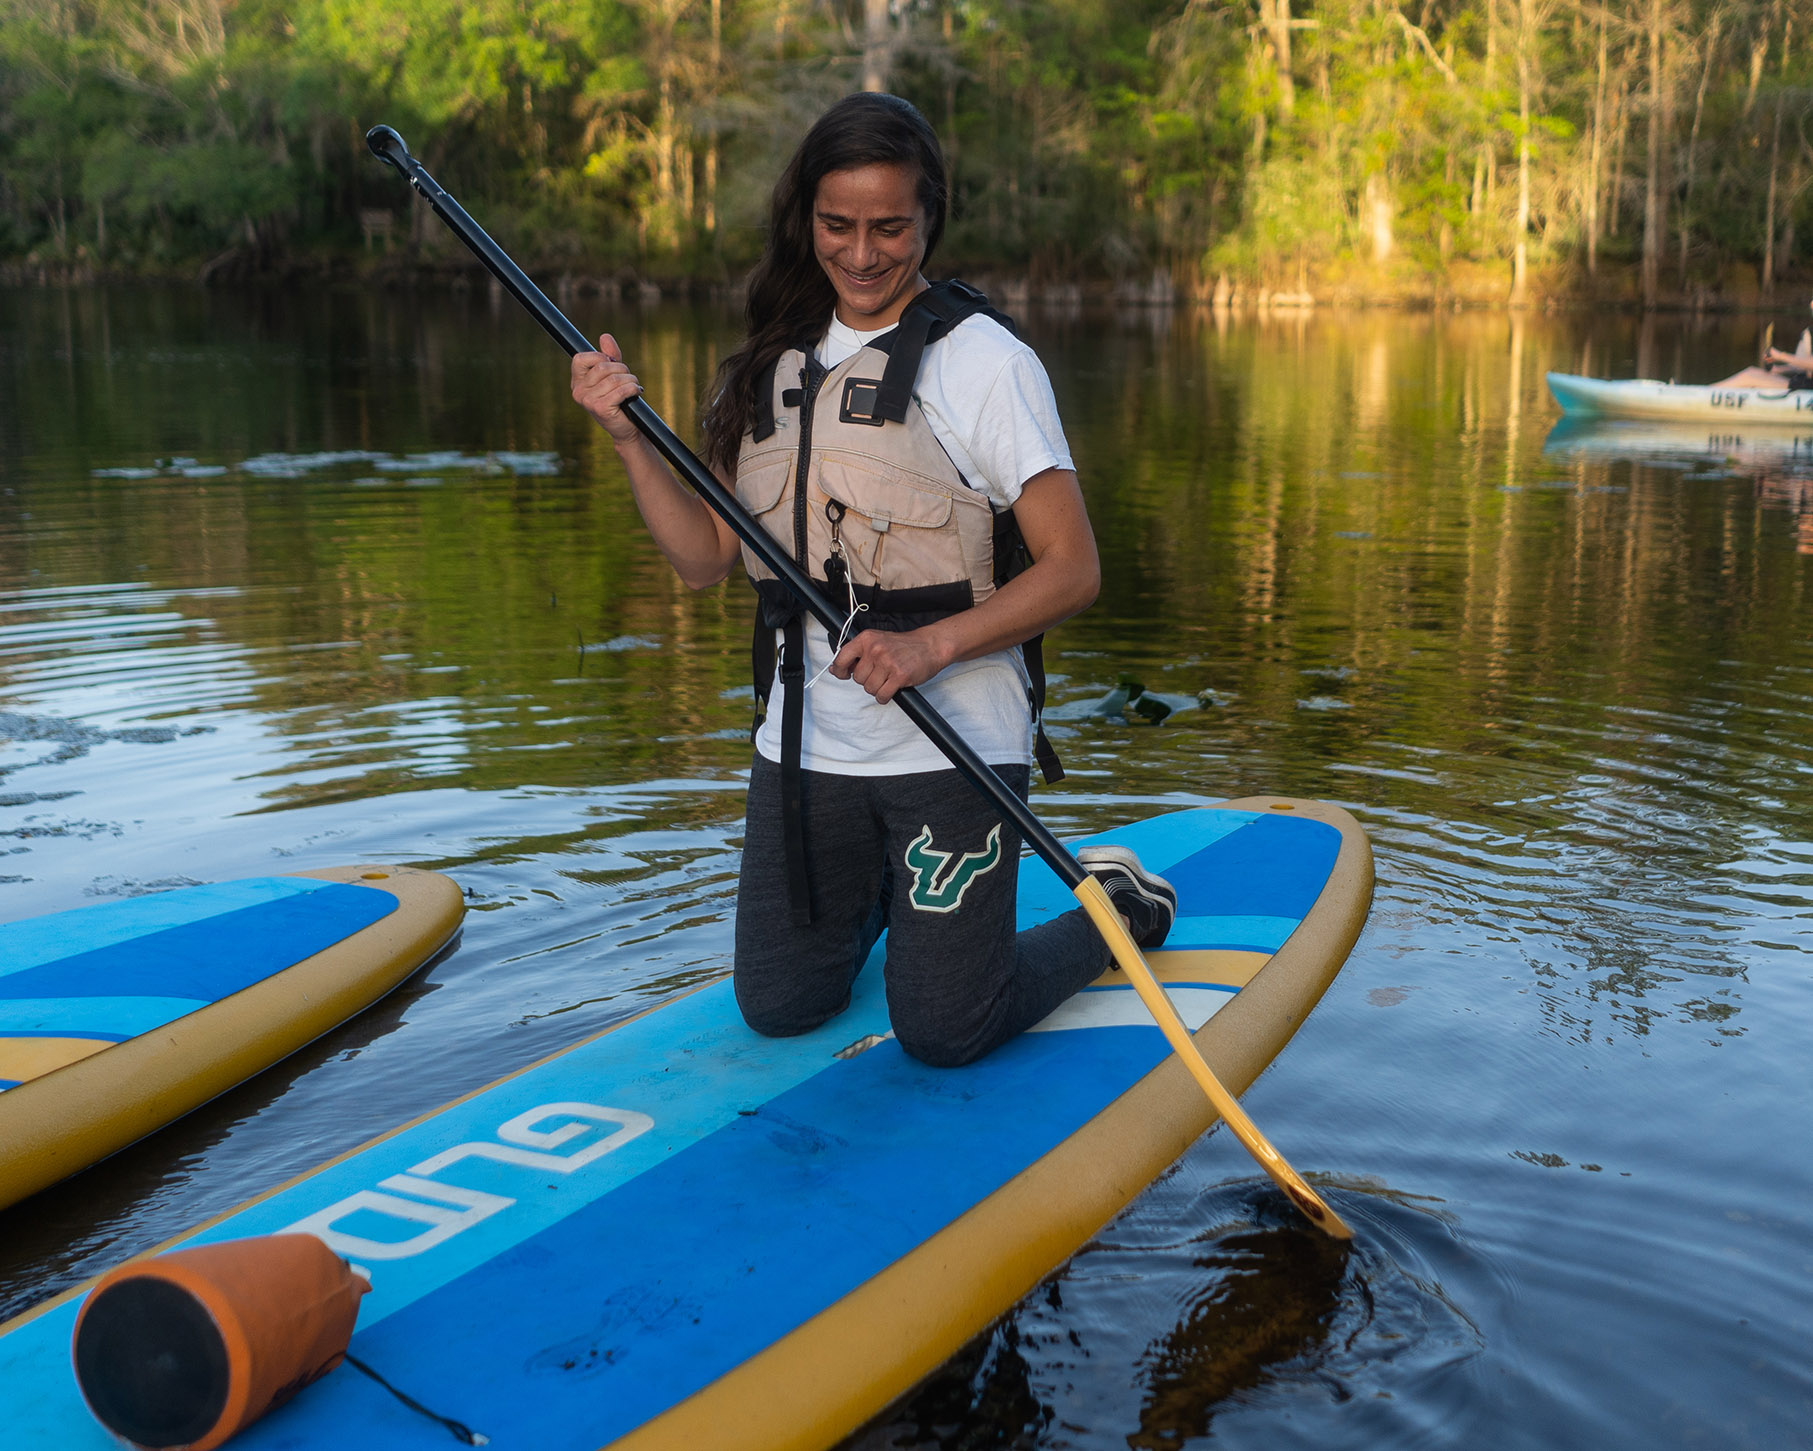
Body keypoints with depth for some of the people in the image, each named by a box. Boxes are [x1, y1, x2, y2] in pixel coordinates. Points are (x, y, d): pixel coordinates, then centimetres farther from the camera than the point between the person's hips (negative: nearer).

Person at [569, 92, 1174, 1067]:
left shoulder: (985, 361, -9)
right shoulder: (777, 364, 8)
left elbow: (1072, 570, -12)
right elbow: (705, 559, 6)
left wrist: (933, 642, -25)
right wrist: (628, 438, -7)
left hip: (955, 745, -5)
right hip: (805, 742, 5)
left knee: (942, 1033, -2)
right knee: (779, 1009, 10)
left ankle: (1113, 908, 24)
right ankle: (882, 889, 40)